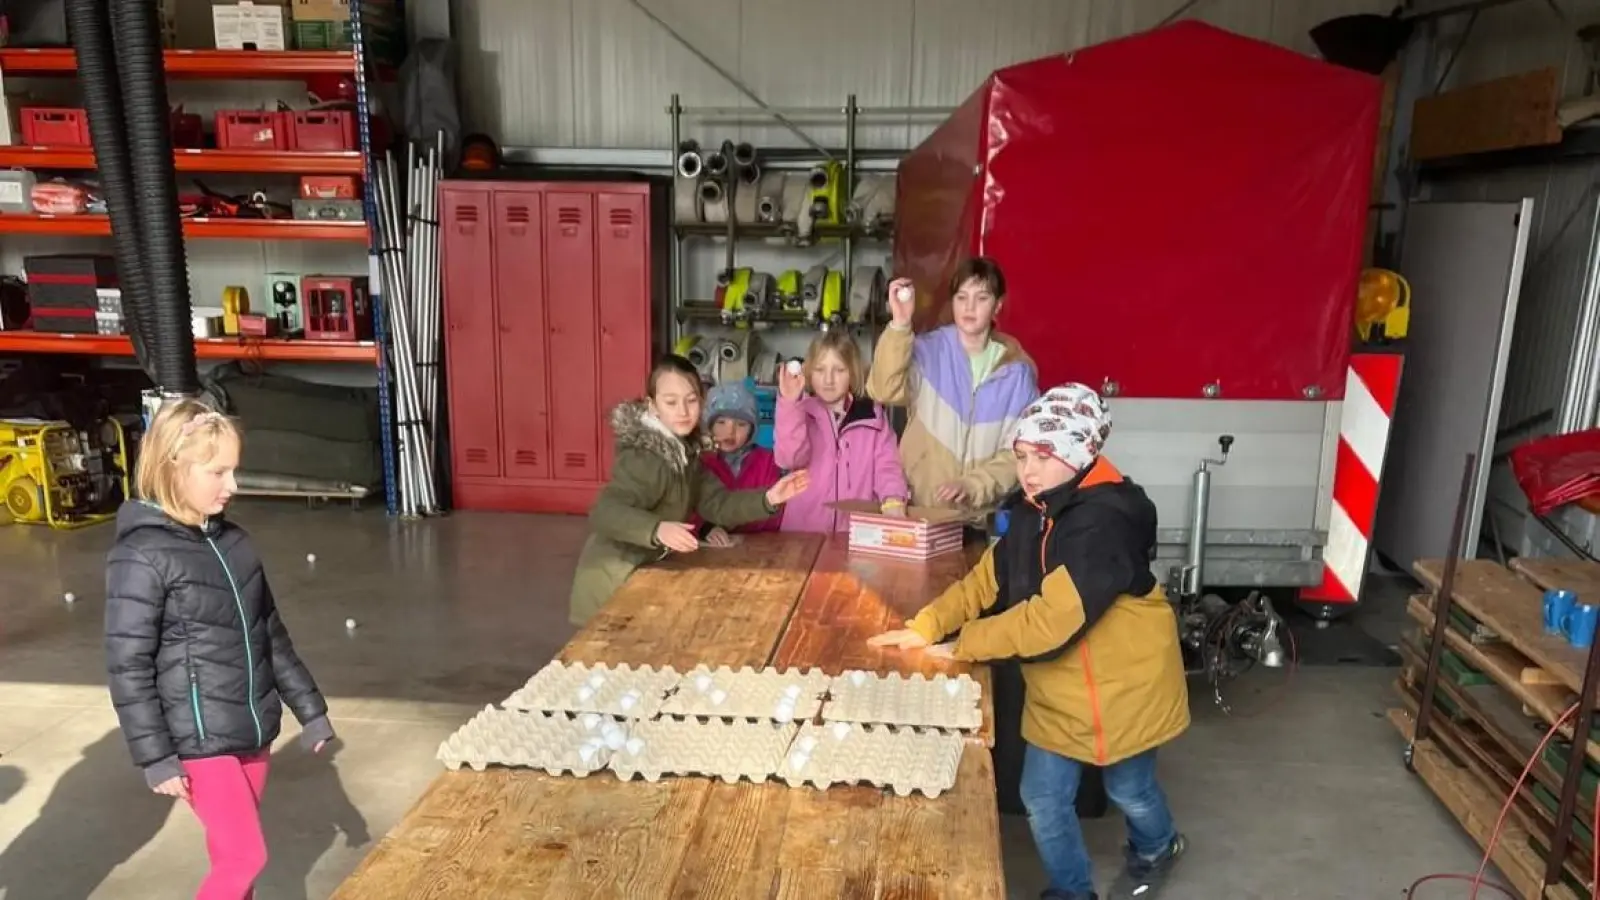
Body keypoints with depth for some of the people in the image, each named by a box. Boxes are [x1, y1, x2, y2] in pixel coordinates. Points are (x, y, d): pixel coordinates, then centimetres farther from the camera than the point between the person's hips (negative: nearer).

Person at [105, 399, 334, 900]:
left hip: (253, 730, 6)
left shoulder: (233, 541, 5)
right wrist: (156, 757, -13)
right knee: (245, 857, -3)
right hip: (200, 739, -6)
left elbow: (272, 635, 11)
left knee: (235, 849, 17)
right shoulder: (141, 557, -15)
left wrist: (310, 710, 13)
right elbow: (128, 666, -13)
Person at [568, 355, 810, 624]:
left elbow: (717, 504, 0)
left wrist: (768, 499, -14)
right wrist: (657, 529, -53)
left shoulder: (687, 451, 1)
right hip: (613, 582, -8)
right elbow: (603, 512, -38)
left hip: (645, 573, 8)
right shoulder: (645, 460, -26)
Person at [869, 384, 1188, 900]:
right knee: (1042, 797, 11)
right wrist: (925, 627, -14)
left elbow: (1051, 618, -35)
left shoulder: (1105, 521, -30)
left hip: (1122, 686, -6)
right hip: (1058, 689, 6)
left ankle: (1156, 848, 53)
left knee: (1128, 789, 20)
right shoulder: (1033, 512, -2)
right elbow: (987, 579, 0)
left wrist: (962, 646, -26)